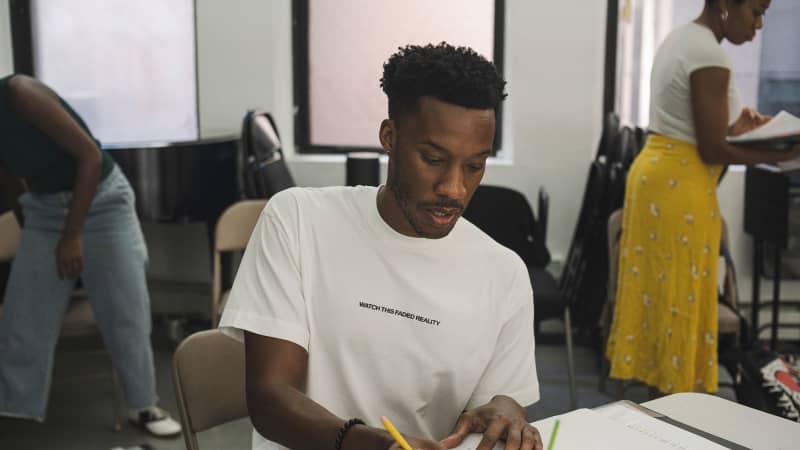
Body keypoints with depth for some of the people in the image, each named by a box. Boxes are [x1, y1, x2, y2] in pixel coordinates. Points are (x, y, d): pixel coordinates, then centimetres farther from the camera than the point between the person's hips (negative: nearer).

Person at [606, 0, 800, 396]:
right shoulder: (709, 55, -17)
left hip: (655, 172, 10)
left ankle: (656, 395, 23)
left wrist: (731, 122, 15)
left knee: (659, 294, 14)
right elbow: (711, 151, -17)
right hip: (680, 186, -10)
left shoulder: (680, 39, 13)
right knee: (680, 301, -1)